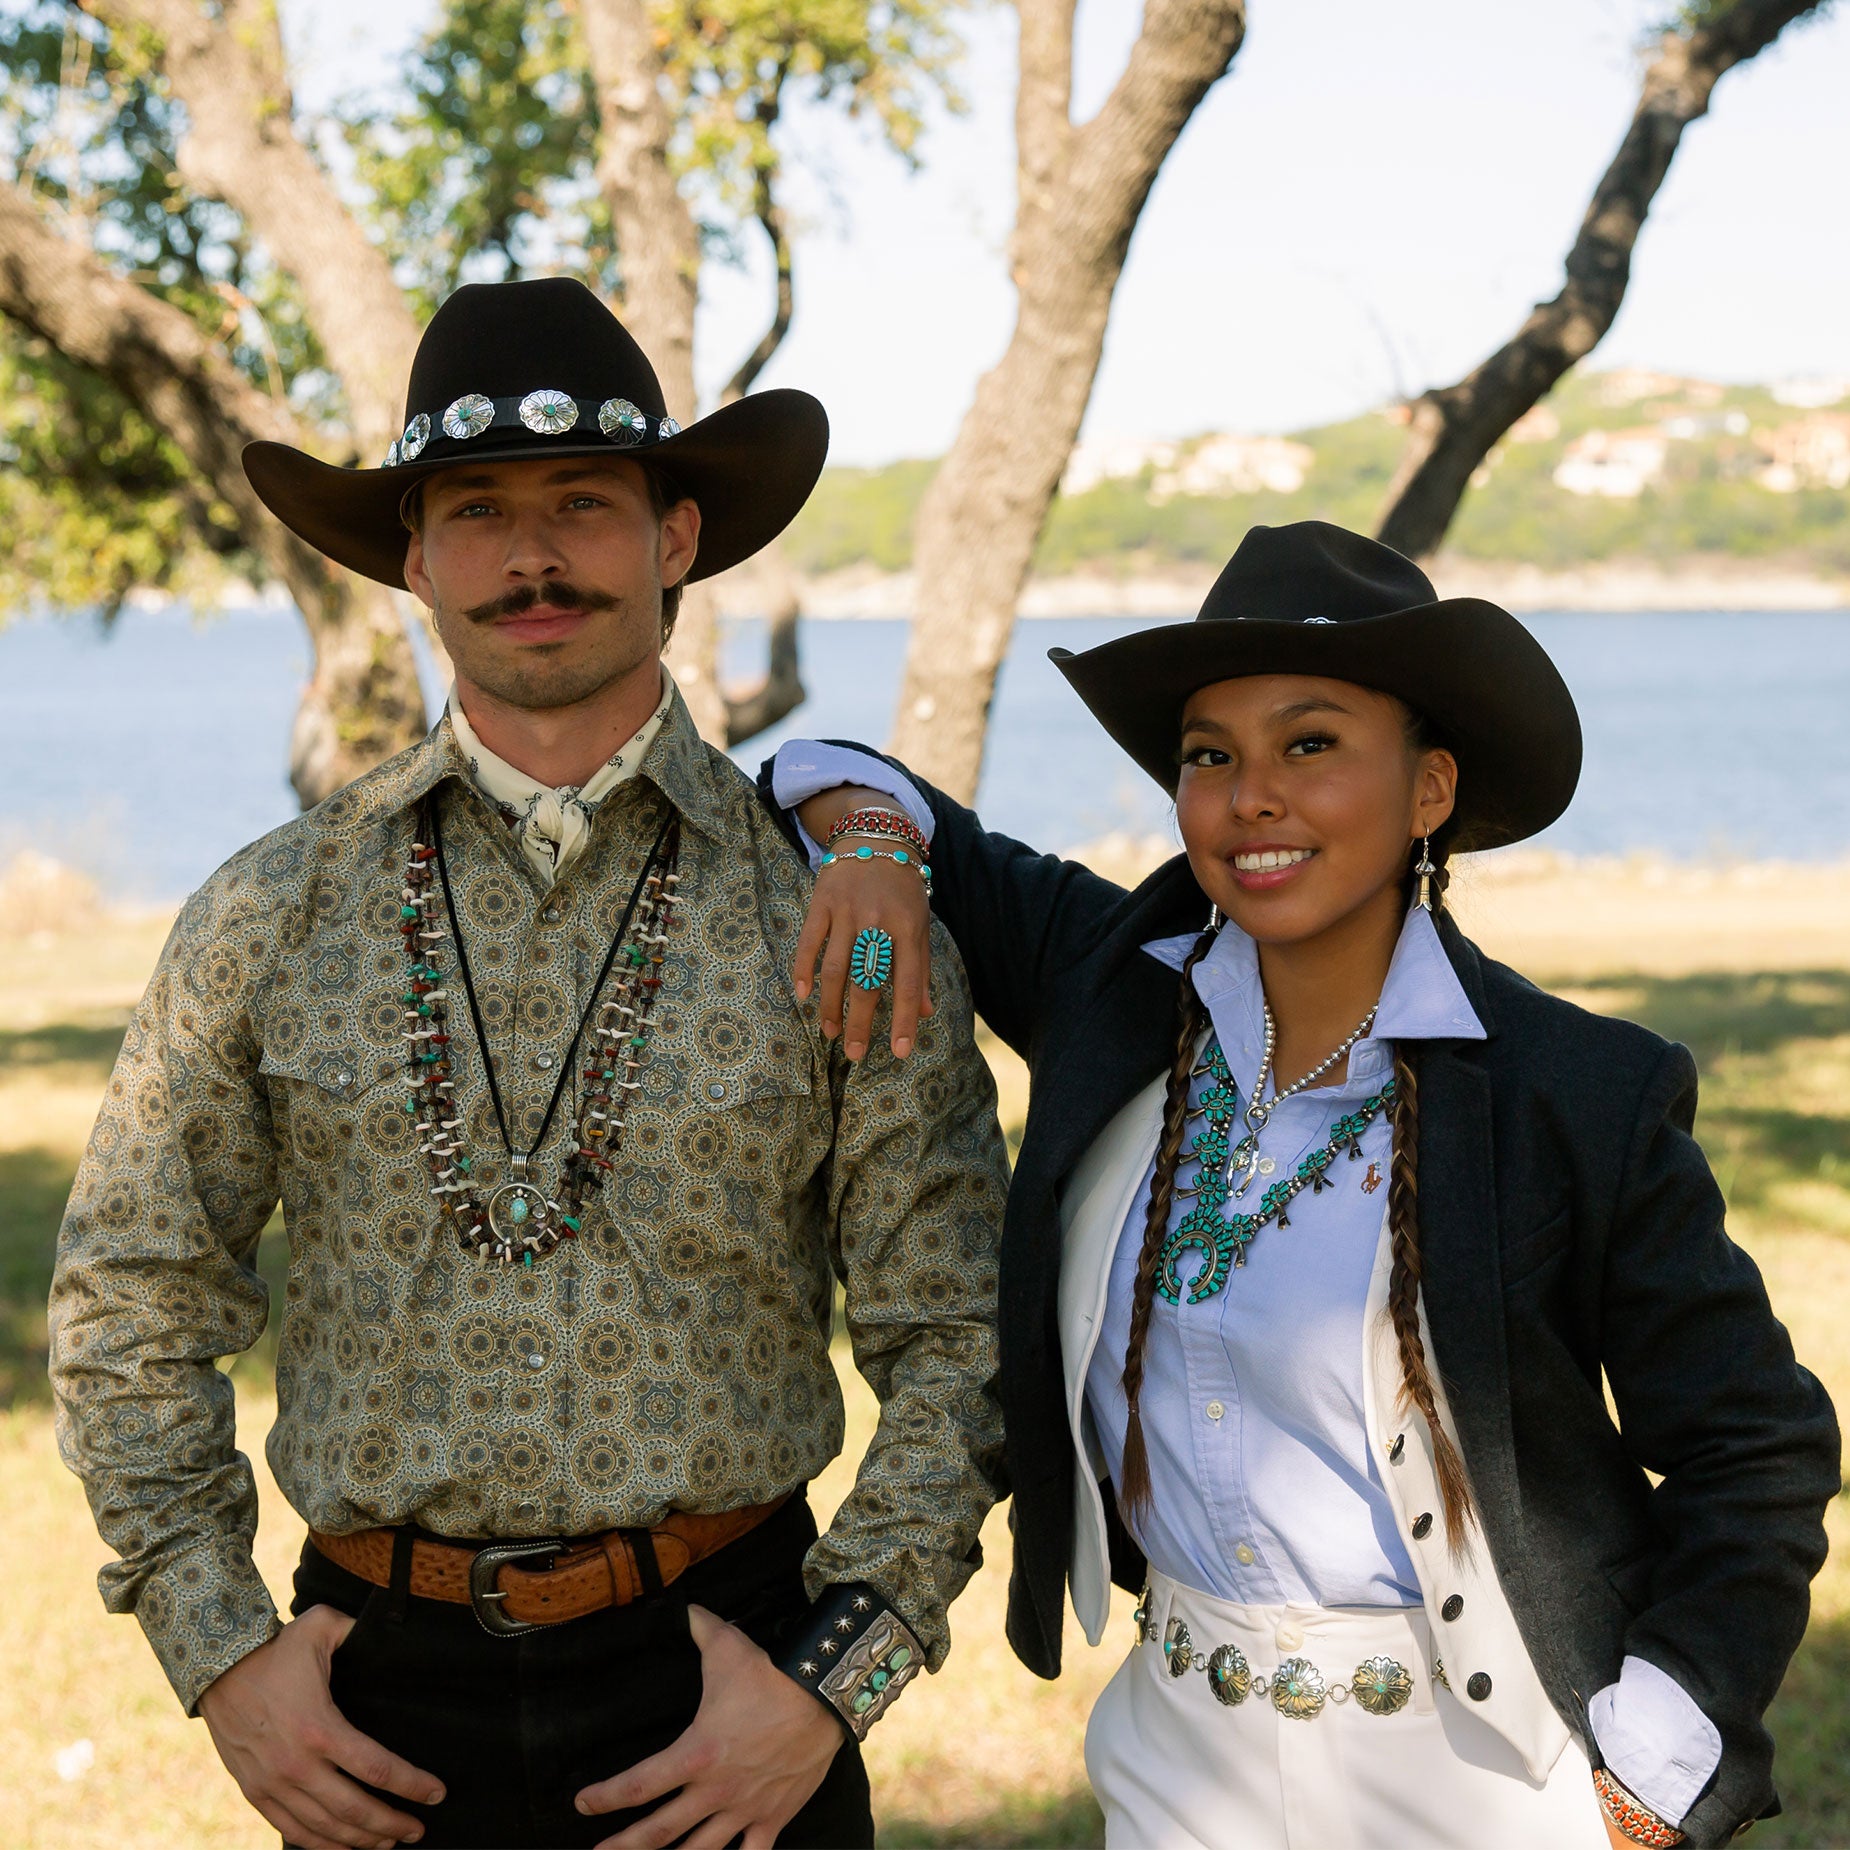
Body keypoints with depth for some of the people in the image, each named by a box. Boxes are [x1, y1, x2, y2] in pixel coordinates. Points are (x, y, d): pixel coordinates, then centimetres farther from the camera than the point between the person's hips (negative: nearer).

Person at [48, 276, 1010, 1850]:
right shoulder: (272, 921, 0)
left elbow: (956, 1338, -2)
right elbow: (129, 1308, 6)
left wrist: (834, 1682, -9)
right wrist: (221, 1656, -2)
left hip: (721, 1665, -1)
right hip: (381, 1707, 1)